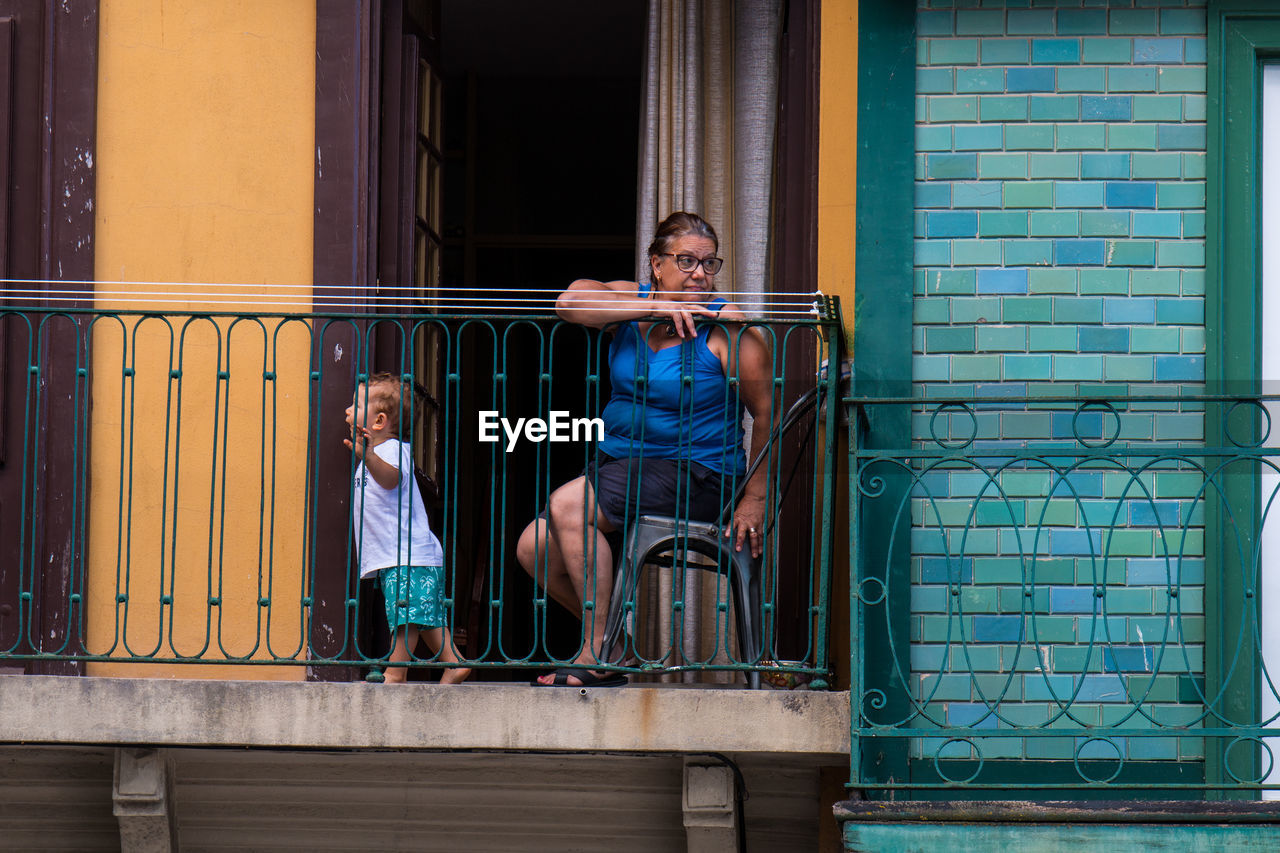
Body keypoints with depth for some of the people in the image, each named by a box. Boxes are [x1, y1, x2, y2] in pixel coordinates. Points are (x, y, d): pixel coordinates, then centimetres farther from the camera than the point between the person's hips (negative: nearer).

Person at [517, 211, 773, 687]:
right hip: (621, 465, 7)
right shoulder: (627, 301, 4)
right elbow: (569, 303, -18)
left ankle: (599, 655, -17)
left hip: (697, 475, -7)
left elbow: (768, 415, -7)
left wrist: (754, 500, -12)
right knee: (534, 548, -4)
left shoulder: (724, 327, -9)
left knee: (568, 506, -24)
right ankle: (613, 639, 15)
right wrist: (656, 308, -24)